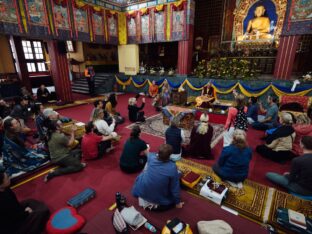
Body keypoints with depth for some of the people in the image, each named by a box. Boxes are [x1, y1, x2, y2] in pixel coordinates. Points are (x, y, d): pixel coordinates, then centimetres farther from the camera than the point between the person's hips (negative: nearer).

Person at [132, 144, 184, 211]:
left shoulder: (151, 157, -19)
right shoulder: (172, 167, -29)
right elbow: (175, 187, -16)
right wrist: (177, 202, 1)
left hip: (143, 192, 3)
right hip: (161, 200, -3)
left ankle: (144, 199, 25)